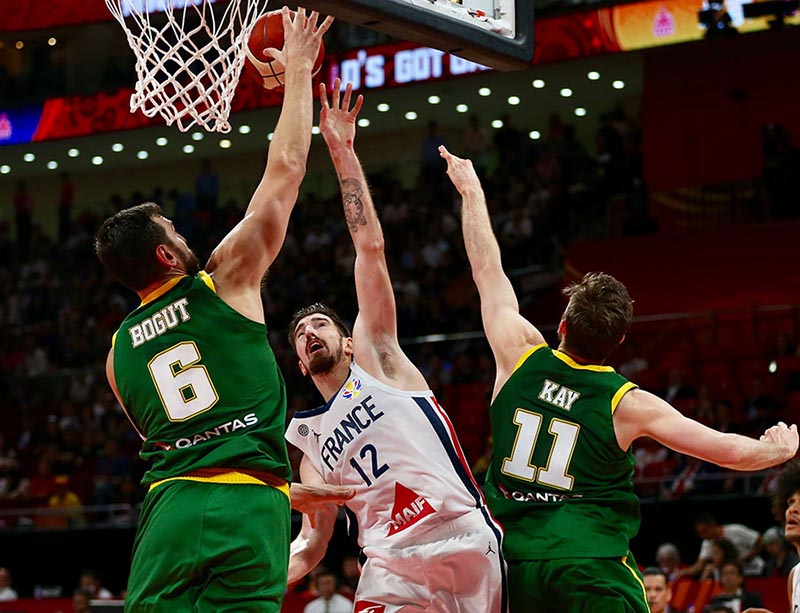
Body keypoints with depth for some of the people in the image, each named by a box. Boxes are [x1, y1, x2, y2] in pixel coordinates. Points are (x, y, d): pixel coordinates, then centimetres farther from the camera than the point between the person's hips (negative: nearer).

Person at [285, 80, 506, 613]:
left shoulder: (376, 356, 16)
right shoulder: (311, 439, 26)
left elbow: (370, 247, 8)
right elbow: (312, 544, 23)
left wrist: (342, 150, 4)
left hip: (467, 543, -3)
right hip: (393, 567, 3)